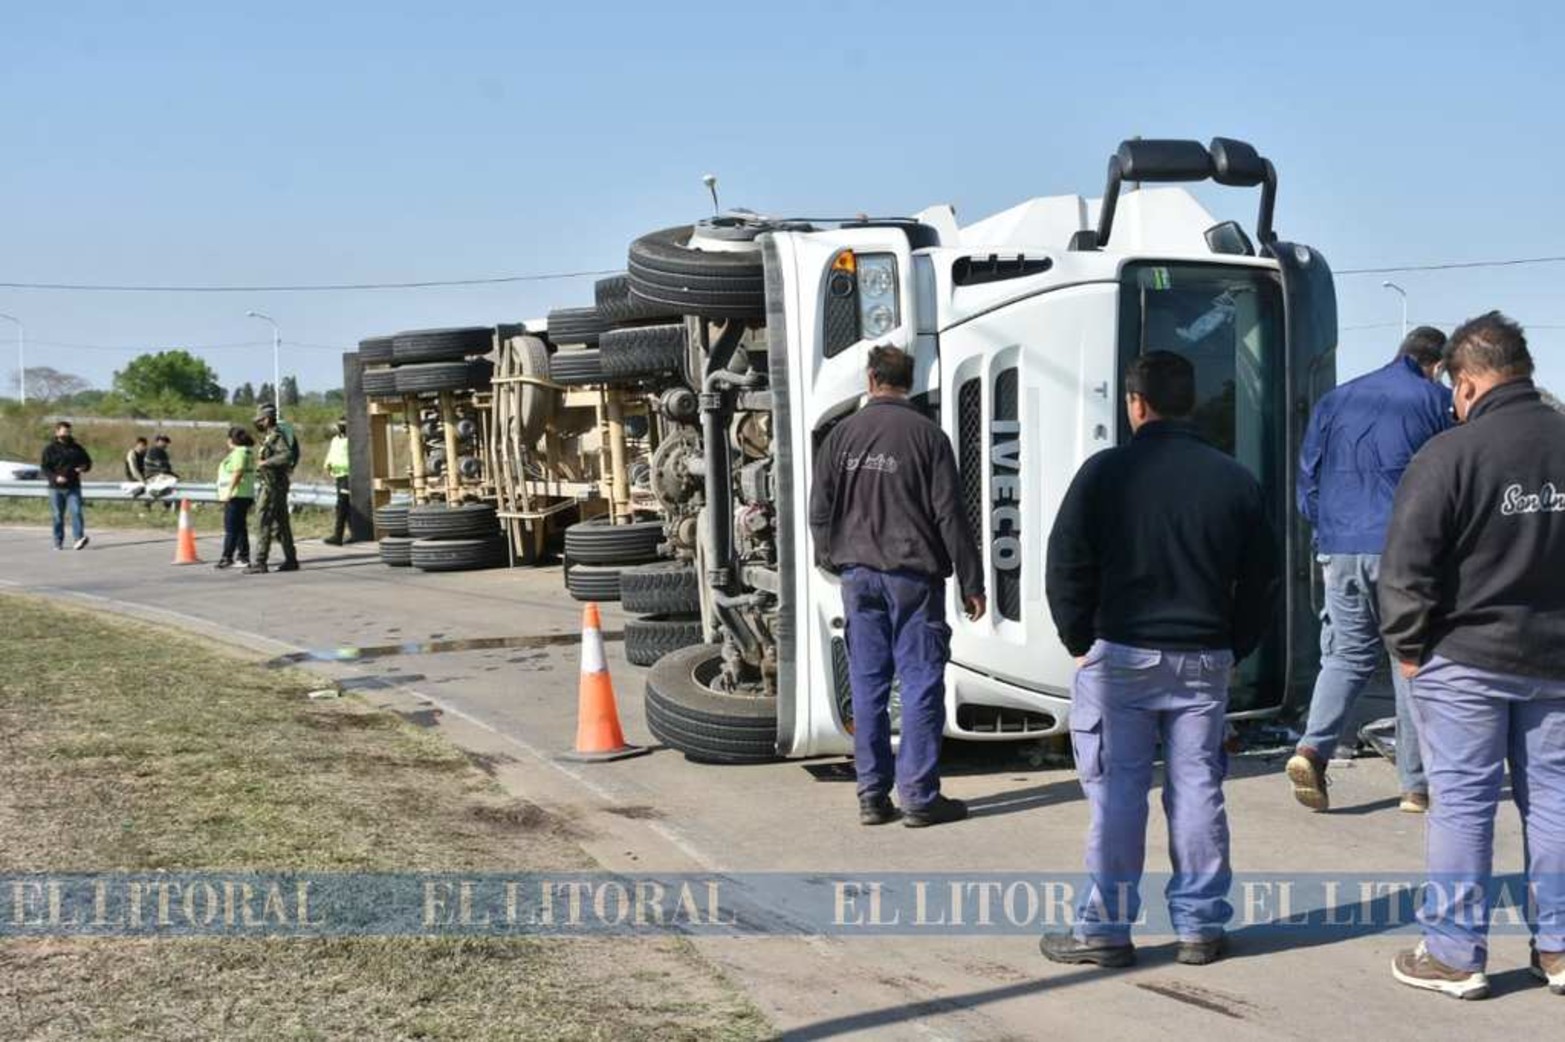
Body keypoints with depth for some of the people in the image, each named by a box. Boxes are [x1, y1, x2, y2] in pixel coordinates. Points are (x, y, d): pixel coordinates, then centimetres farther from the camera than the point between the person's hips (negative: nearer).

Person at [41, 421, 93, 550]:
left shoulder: (76, 448, 12)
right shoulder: (50, 449, 3)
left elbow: (87, 461, 21)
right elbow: (44, 468, -3)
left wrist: (84, 467, -3)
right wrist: (55, 477, -20)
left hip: (73, 487, 1)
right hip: (56, 488, -1)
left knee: (76, 512, -15)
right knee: (58, 516, 4)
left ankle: (79, 538, -23)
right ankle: (58, 543, 12)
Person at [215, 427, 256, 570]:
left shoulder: (239, 452, -13)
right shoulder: (249, 452, 17)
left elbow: (237, 473, -22)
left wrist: (229, 491, -23)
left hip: (236, 495, -10)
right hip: (246, 494, 10)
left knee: (231, 527, -9)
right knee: (240, 527, 13)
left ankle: (227, 557, -9)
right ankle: (244, 556, 14)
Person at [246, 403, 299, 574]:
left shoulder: (276, 436, -15)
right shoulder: (270, 436, 16)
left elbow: (287, 455, -29)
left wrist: (265, 462, -23)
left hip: (272, 485, -10)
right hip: (276, 484, 10)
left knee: (263, 524, -9)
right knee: (280, 523, 13)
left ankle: (259, 563, -9)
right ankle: (291, 560, 17)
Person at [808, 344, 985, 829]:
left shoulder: (841, 435, 5)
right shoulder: (926, 435, -4)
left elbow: (819, 511, 9)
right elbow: (950, 515, -5)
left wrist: (833, 561, 22)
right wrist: (970, 582, -1)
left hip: (859, 576, 4)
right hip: (913, 575, -3)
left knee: (868, 684, 7)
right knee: (920, 682, 0)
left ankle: (873, 796, 10)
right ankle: (920, 796, 1)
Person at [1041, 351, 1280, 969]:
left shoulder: (1106, 473, -7)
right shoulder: (1234, 480, 4)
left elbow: (1065, 567, -7)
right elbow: (1263, 579, 7)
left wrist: (1081, 642, 5)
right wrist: (1232, 649, 15)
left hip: (1120, 656, -3)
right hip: (1204, 661, 3)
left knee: (1117, 793, 2)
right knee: (1197, 789, 9)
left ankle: (1105, 929, 7)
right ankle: (1200, 926, 15)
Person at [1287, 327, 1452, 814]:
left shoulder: (1335, 401, 13)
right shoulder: (1436, 401, 1)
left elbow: (1308, 481, 14)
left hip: (1340, 551, 4)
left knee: (1347, 654, 13)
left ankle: (1313, 747, -9)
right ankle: (1416, 786, 9)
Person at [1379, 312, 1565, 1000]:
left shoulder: (1450, 454, -14)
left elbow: (1406, 568, -14)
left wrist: (1407, 646, -2)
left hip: (1467, 660, -5)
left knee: (1461, 803, 3)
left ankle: (1455, 954, 9)